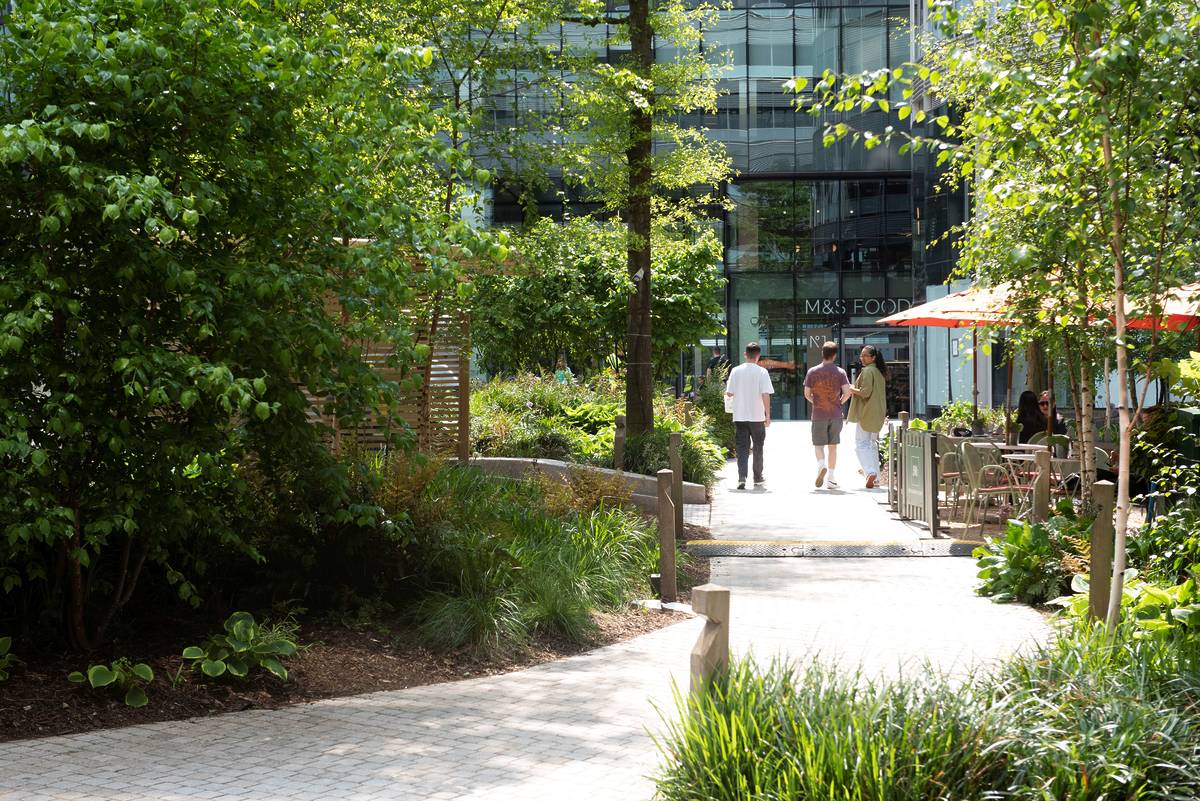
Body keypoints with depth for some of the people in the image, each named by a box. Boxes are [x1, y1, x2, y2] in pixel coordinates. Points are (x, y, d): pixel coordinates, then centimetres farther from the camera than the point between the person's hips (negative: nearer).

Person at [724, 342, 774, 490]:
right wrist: (768, 414, -8)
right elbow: (765, 394, -12)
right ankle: (758, 477, 26)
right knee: (758, 447, 15)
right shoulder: (762, 372, -7)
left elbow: (729, 393, 1)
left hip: (740, 416, 1)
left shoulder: (736, 371, -1)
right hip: (757, 416, -1)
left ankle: (742, 477, -15)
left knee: (742, 447, 1)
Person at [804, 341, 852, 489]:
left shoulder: (812, 372, -1)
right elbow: (847, 392, -8)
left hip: (818, 414, -1)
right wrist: (839, 402, 9)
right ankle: (831, 478, 8)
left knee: (818, 444, 9)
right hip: (836, 415, 1)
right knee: (832, 446, 9)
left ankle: (821, 465, -20)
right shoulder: (840, 372, -2)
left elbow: (807, 394, 0)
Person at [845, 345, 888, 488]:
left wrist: (852, 390, -4)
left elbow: (865, 392, -21)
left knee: (861, 444, -7)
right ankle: (876, 478, 14)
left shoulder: (867, 371, -14)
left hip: (866, 413, -9)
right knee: (873, 444, 14)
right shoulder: (879, 372, 15)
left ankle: (870, 472, -23)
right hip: (878, 414, 9)